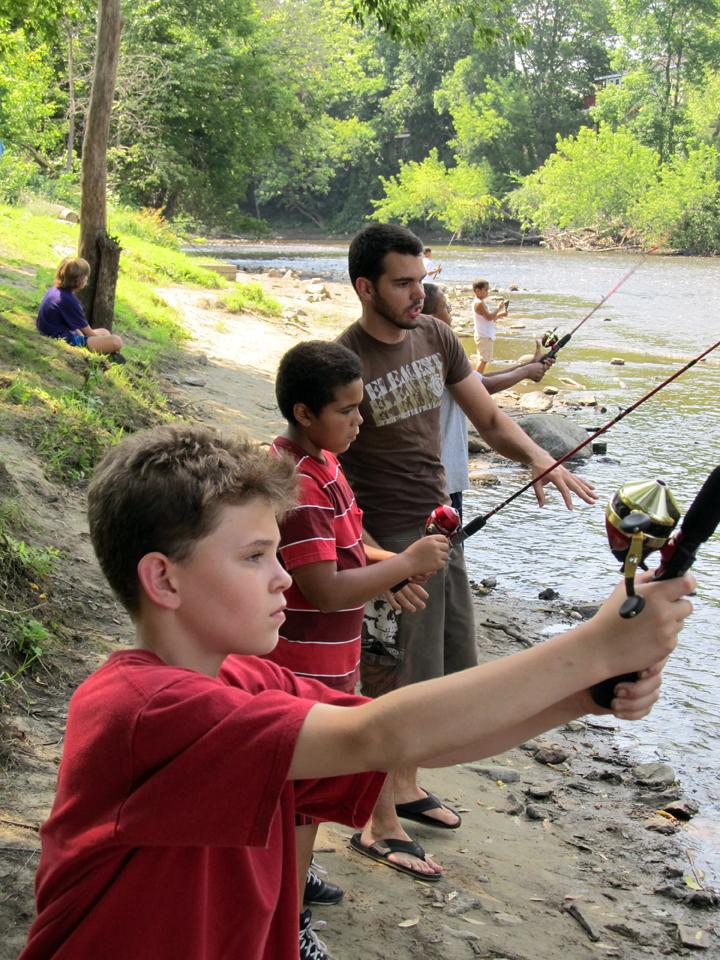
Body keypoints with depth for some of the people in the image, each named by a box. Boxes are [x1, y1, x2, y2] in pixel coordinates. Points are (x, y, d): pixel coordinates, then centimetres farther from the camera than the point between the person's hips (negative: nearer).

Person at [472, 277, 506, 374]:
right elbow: (489, 317, -22)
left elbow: (489, 319, 20)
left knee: (482, 359, 13)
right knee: (483, 359, -9)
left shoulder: (480, 303, 17)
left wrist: (500, 314, 9)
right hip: (484, 337, -11)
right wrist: (498, 308, -11)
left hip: (486, 336, 11)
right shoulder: (479, 303, -16)